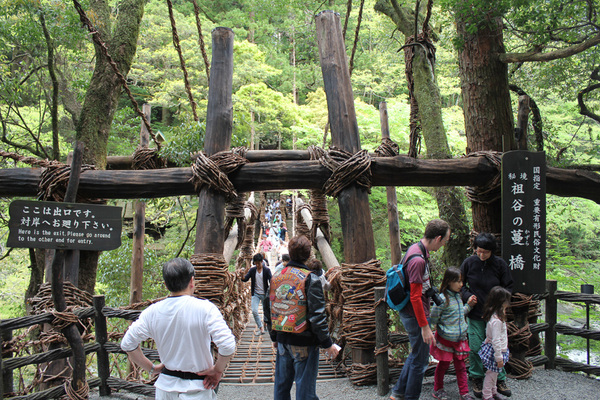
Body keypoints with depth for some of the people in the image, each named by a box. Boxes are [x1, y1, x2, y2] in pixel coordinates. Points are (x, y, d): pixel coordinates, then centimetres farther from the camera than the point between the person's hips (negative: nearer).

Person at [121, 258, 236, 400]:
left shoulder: (152, 312, -4)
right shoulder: (205, 308, -17)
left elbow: (127, 344, 2)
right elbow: (228, 346, -23)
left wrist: (152, 368, 10)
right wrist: (217, 369, -7)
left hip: (165, 388, 4)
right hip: (198, 389, -4)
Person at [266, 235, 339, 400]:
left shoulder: (276, 277, 4)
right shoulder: (310, 278, -13)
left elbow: (270, 310, 11)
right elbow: (317, 315, -17)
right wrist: (328, 344, -9)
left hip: (282, 339, 6)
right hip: (304, 341, -6)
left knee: (281, 385, 18)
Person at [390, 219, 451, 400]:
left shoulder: (417, 248, 4)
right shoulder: (418, 260, -27)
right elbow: (415, 297, -25)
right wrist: (425, 327, -20)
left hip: (410, 312, 10)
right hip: (415, 315, -10)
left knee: (416, 355, 21)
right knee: (420, 360, 5)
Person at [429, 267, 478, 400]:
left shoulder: (458, 296, 6)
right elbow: (433, 319, -14)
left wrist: (469, 305, 8)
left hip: (460, 339, 6)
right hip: (445, 339, -6)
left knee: (460, 365, 11)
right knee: (444, 364, 10)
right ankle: (438, 389, 29)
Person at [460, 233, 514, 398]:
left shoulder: (500, 264, -6)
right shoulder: (469, 263, -5)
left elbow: (508, 286, 2)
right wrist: (467, 296, -12)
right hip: (475, 314, 0)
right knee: (475, 347, 2)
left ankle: (500, 380, 25)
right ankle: (476, 379, 22)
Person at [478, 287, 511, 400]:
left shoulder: (494, 315, 2)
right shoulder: (496, 321, -29)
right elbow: (496, 341, -26)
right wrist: (499, 358, -21)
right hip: (495, 351, -10)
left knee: (494, 373, 24)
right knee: (491, 373, 5)